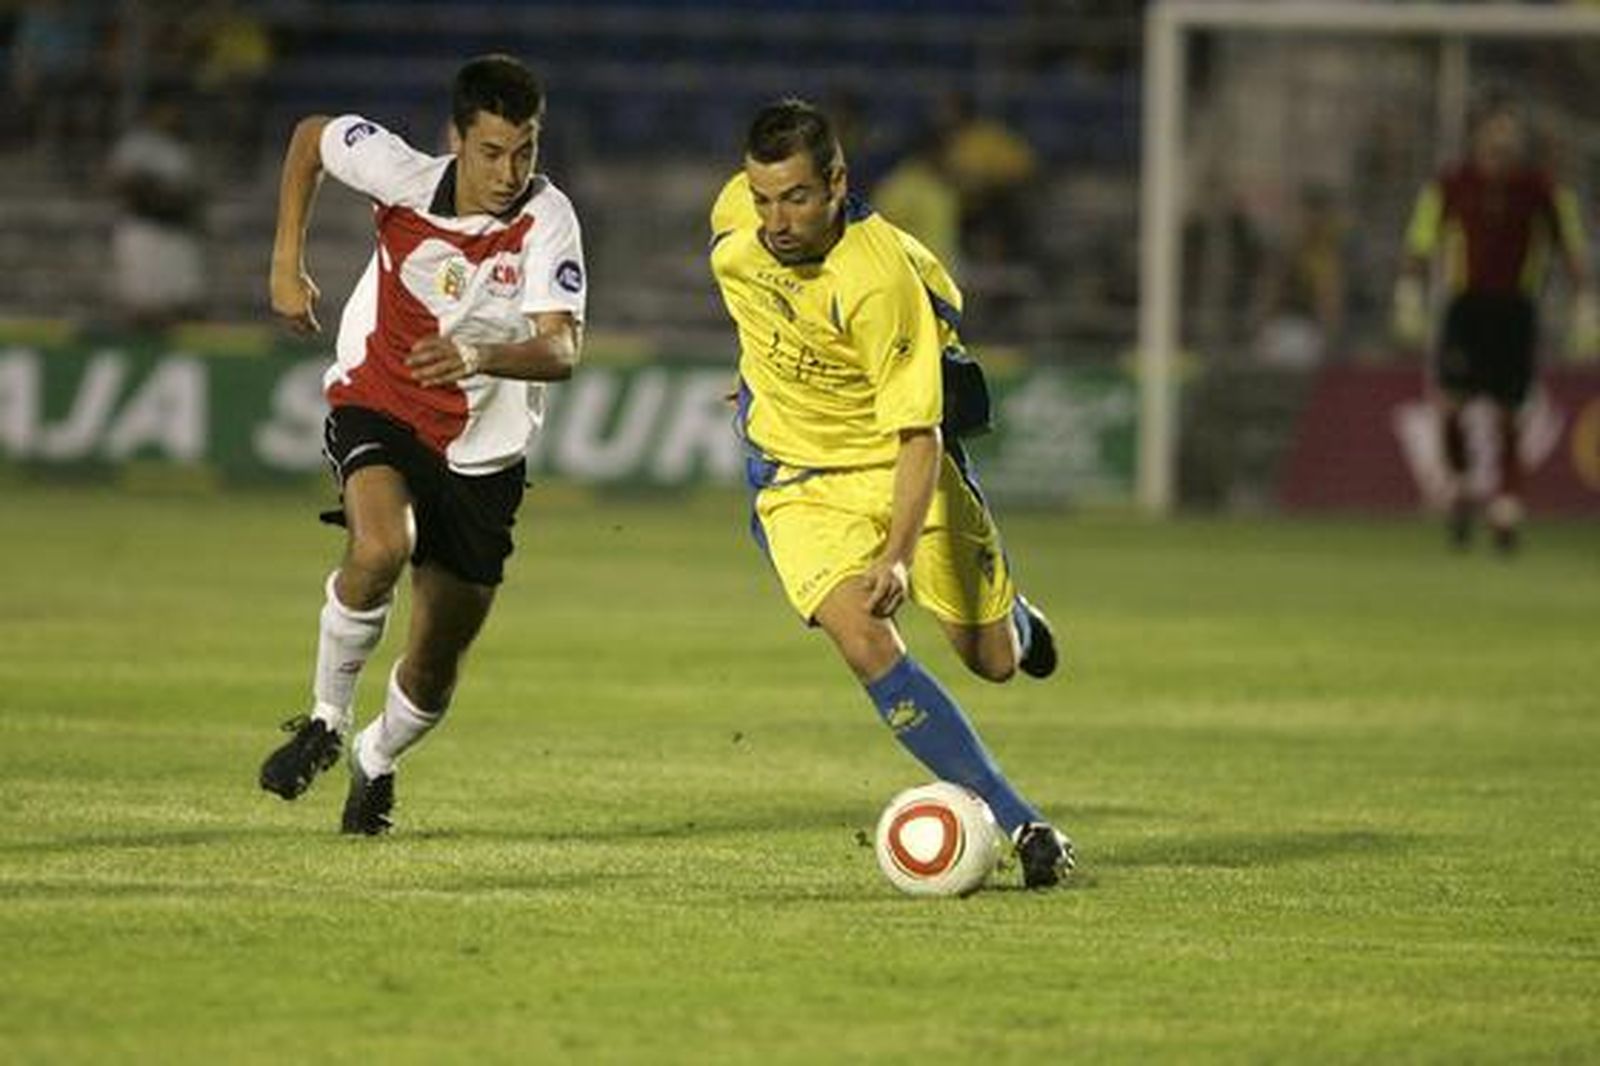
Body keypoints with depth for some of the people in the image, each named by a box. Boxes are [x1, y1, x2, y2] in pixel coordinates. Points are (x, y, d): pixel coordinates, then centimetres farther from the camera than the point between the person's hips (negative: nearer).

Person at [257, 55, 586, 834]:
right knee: (382, 547, -35)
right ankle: (326, 721, -12)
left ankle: (375, 763, 43)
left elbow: (560, 351, -30)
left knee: (435, 668, 9)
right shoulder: (402, 175, -15)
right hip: (376, 407, -1)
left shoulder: (548, 220, -19)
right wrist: (286, 265, 3)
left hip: (480, 454, 1)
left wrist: (477, 356, -50)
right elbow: (310, 137, 5)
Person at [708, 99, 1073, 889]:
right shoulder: (734, 223, -15)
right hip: (801, 484, 3)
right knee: (864, 643, -22)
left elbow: (919, 436, -29)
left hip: (902, 464, -3)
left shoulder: (879, 276, -31)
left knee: (993, 661, 5)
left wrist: (899, 555, -40)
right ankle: (1019, 824, -19)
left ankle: (1009, 617, 46)